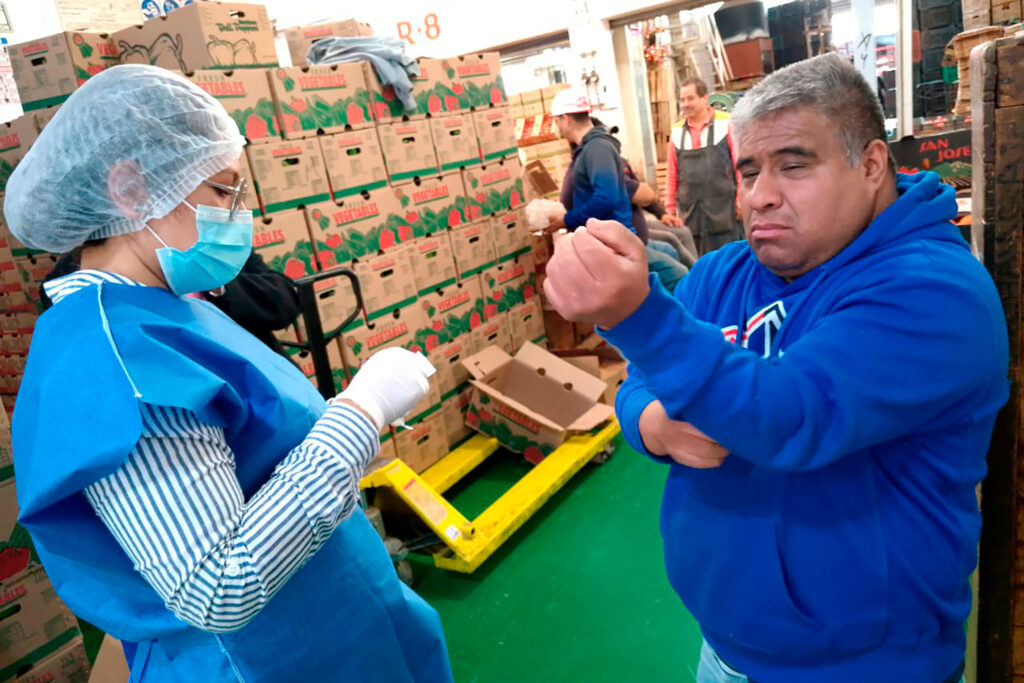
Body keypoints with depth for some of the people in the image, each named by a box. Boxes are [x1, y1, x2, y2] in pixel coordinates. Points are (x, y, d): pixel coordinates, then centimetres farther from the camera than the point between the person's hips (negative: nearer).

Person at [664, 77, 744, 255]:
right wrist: (670, 209, 10)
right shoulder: (677, 131, 10)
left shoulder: (726, 123, 1)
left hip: (723, 212, -3)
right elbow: (672, 175, 12)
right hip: (689, 216, 3)